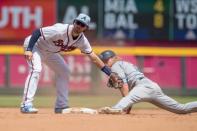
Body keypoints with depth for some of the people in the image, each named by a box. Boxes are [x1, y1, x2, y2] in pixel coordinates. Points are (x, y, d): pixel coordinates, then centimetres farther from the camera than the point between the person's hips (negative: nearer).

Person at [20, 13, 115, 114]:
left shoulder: (82, 40, -12)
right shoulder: (60, 30, -33)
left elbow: (93, 57, -5)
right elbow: (37, 32, -33)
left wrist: (109, 72, -10)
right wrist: (29, 50, -43)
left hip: (49, 52, 8)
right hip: (34, 45, -8)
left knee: (64, 71, 8)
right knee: (36, 69, -29)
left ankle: (61, 106, 14)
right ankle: (26, 105, -34)